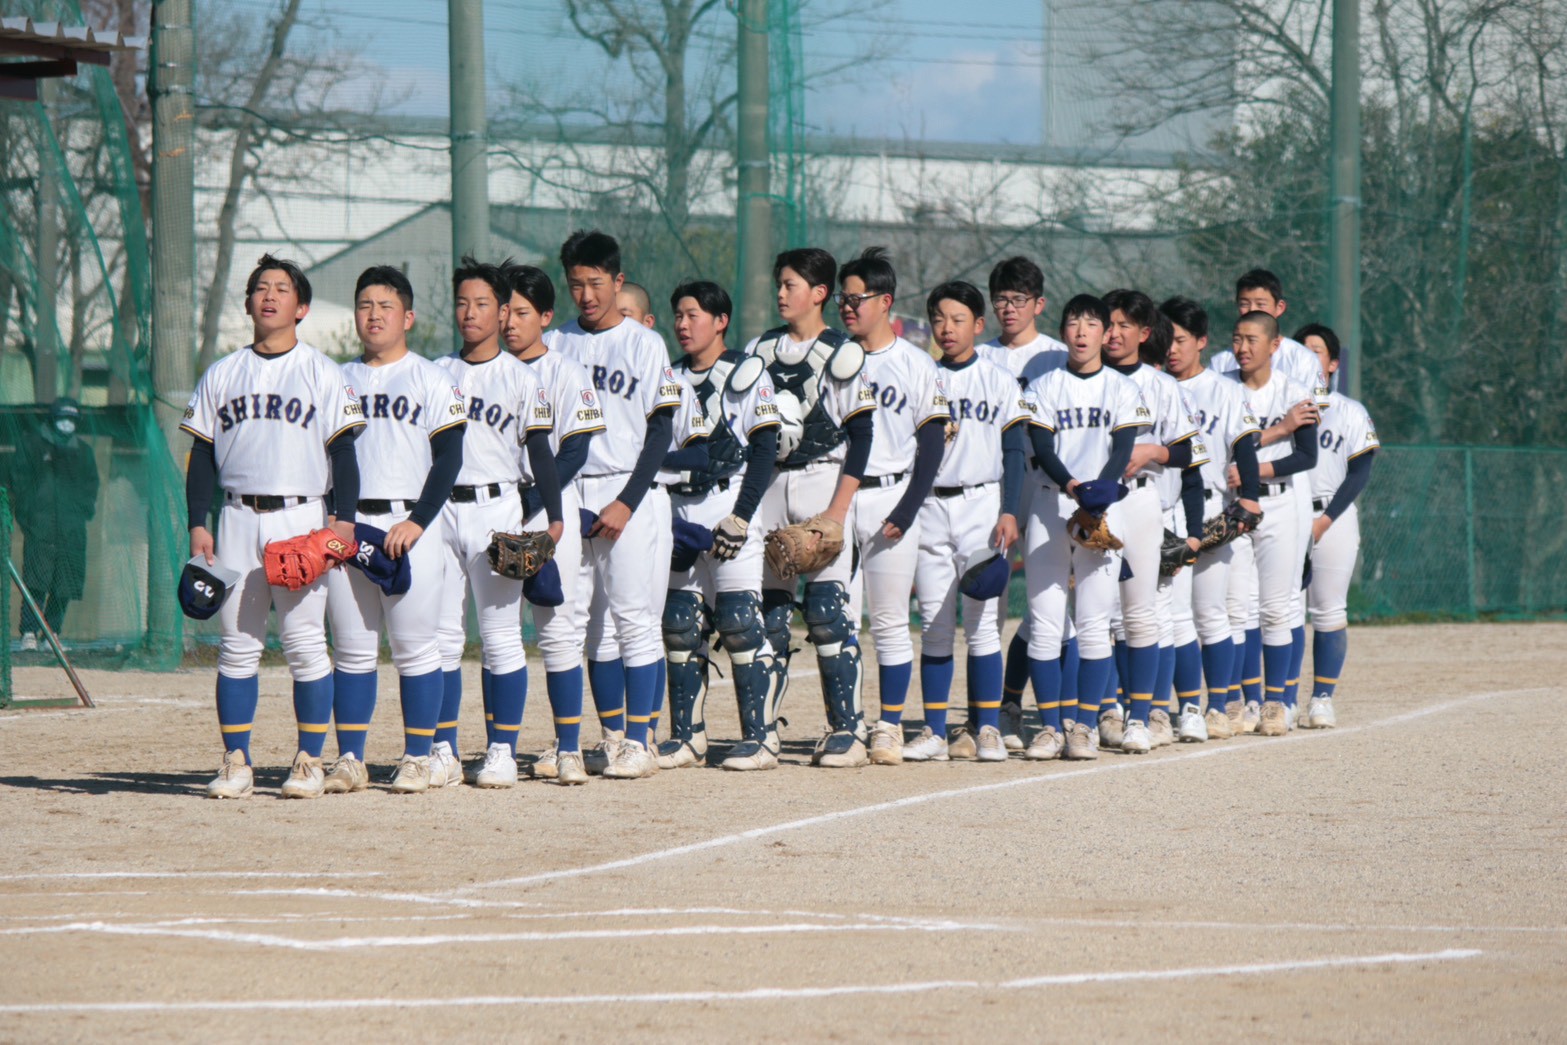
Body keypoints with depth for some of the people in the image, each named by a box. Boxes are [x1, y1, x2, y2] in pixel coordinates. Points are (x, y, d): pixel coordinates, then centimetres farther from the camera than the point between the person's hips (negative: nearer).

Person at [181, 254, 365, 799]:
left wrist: (344, 518, -11)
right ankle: (236, 763, 4)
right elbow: (203, 454, 13)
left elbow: (343, 448, 0)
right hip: (238, 520, 3)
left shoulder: (322, 374, 5)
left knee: (305, 642, -5)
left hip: (301, 519, -3)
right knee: (237, 646, 1)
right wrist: (197, 524, 4)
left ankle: (309, 762, 1)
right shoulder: (221, 375, 13)